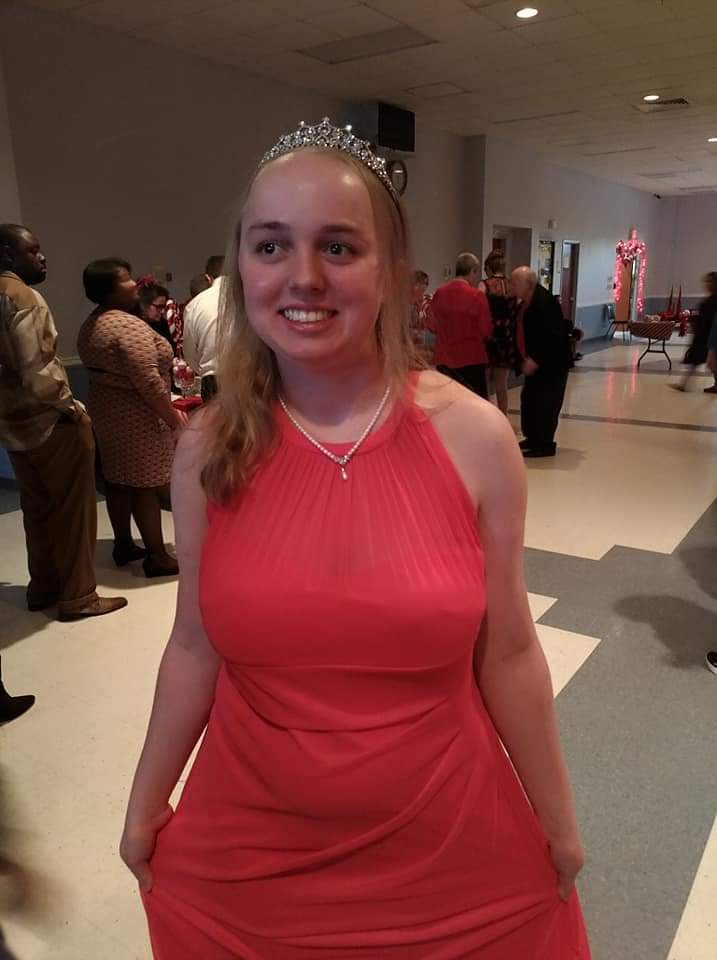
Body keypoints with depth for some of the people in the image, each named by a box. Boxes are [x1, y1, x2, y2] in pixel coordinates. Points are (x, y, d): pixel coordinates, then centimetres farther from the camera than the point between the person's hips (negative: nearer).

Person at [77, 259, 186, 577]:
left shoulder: (90, 324, 11)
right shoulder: (129, 326, -20)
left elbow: (106, 370, 14)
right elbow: (148, 381, -26)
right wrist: (175, 418, -18)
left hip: (105, 409, 9)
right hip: (136, 415, -9)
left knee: (118, 480, 15)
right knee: (145, 485, -3)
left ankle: (123, 545, 26)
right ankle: (157, 557, 5)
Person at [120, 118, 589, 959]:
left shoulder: (474, 438, -15)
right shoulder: (209, 448, -10)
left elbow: (507, 654, -6)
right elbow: (194, 646, 1)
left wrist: (558, 825, 4)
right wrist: (146, 808, 10)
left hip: (446, 847, -1)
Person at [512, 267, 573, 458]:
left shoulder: (545, 302, -21)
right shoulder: (526, 302, 8)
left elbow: (553, 337, -26)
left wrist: (536, 360, -26)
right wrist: (527, 358, 12)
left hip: (552, 364, -10)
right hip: (536, 362, 10)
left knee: (546, 404, -4)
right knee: (529, 400, 15)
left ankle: (545, 444, 5)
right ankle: (533, 438, 27)